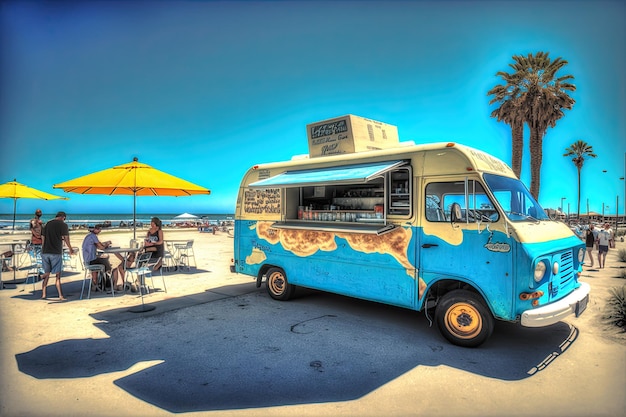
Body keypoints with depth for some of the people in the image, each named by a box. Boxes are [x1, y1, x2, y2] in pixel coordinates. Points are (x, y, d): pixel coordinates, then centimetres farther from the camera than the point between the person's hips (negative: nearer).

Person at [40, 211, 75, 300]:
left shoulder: (47, 224, 13)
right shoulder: (63, 225, -4)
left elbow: (43, 239, 14)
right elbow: (66, 239, -2)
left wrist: (43, 251, 21)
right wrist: (71, 249, 13)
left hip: (45, 252, 5)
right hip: (56, 253, -5)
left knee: (46, 273, 13)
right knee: (58, 275, -2)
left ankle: (43, 294, 14)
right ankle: (60, 296, -1)